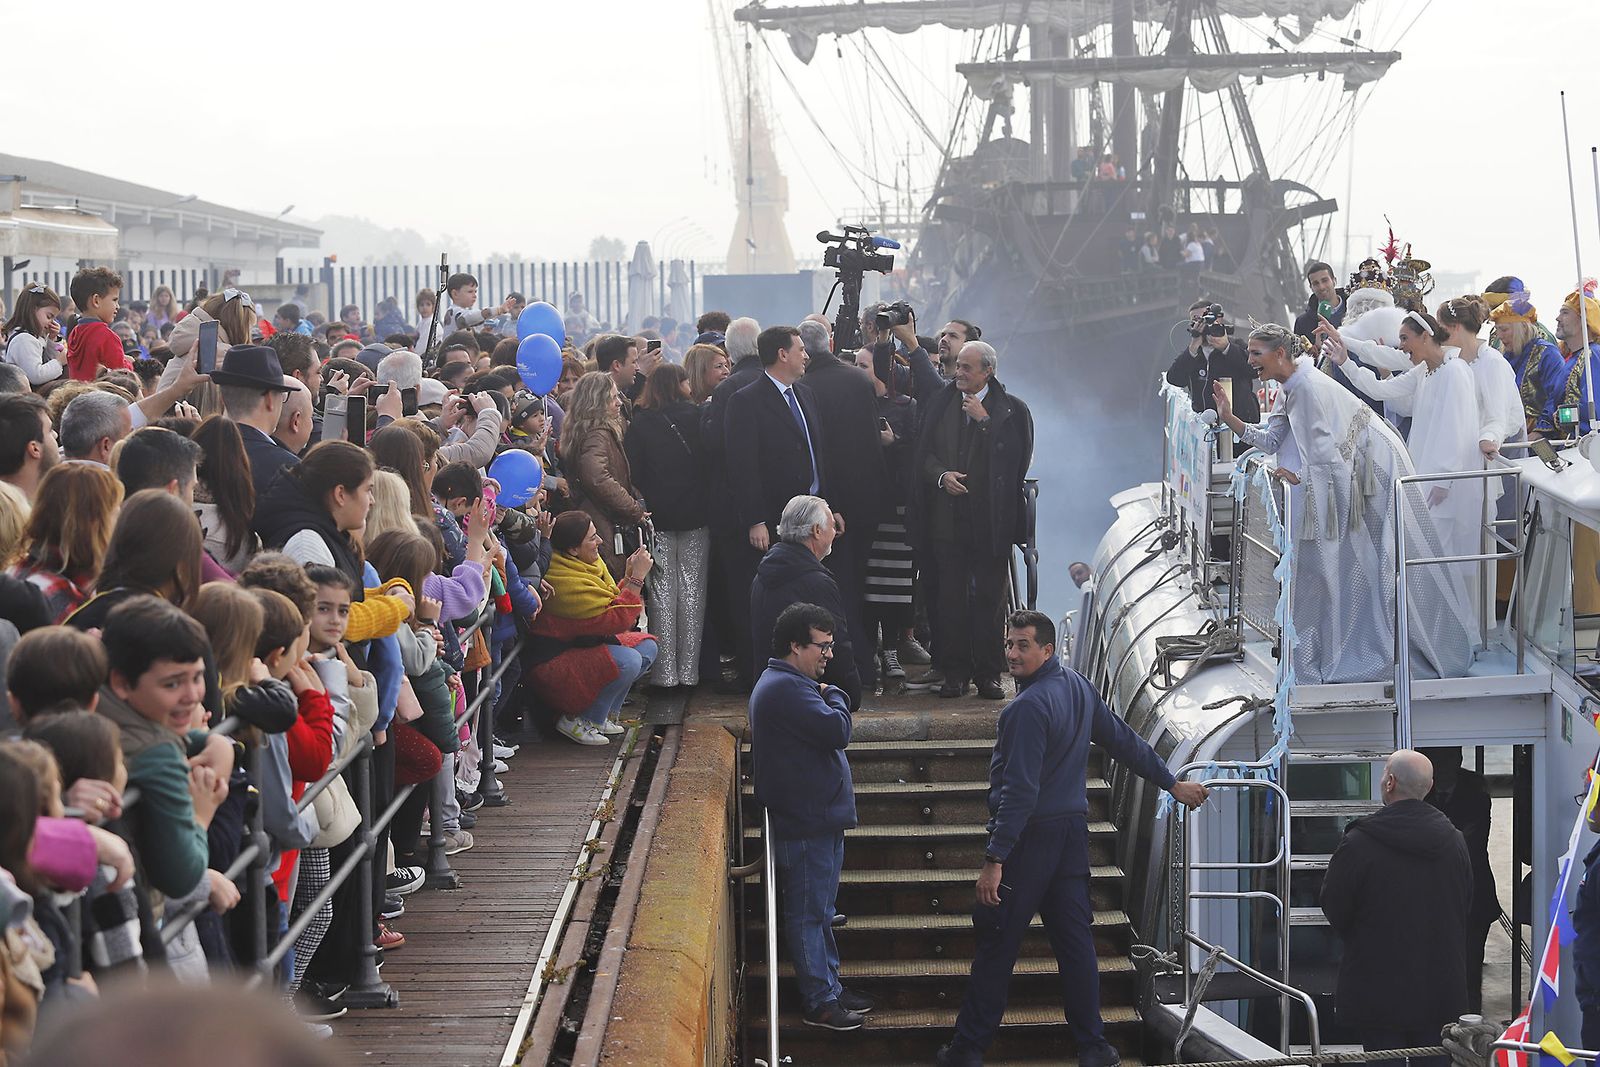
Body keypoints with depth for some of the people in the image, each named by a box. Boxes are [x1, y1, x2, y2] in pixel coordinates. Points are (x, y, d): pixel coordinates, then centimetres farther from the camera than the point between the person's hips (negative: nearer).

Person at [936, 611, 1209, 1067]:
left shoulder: (1029, 707, -19)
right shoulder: (1078, 687, 7)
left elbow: (1020, 790, -23)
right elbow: (1125, 742, 15)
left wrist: (994, 859, -24)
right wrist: (1173, 784, 26)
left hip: (1031, 838, -8)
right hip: (1073, 831, 8)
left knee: (996, 944, 0)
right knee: (1075, 940, 10)